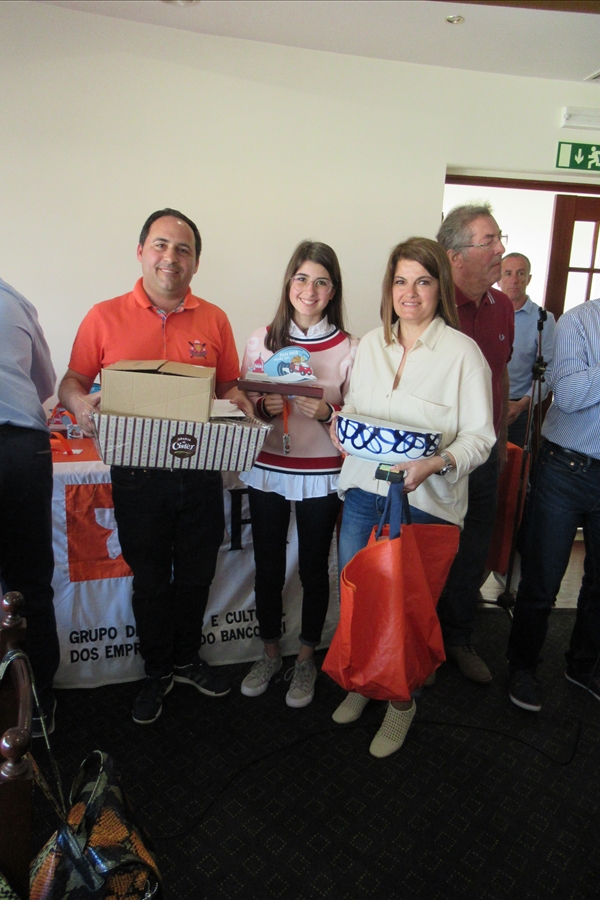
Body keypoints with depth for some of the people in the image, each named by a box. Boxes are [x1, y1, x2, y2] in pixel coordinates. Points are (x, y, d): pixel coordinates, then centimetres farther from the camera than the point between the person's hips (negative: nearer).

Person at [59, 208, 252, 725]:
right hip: (137, 475, -1)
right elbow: (72, 382, 3)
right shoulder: (105, 318, -2)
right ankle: (157, 672, 37)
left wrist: (237, 401, -12)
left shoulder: (214, 320, 3)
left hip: (200, 474, 2)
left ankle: (187, 659, 42)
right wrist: (81, 403, -20)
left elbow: (229, 385, 10)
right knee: (150, 581, 14)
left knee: (196, 576, 17)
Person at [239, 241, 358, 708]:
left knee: (314, 569, 11)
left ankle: (307, 658, 35)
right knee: (268, 567, 13)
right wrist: (263, 407, -14)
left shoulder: (349, 348, -5)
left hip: (321, 475, -2)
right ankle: (270, 652, 37)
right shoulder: (262, 339, 1)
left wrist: (326, 414, -20)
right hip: (268, 470, 2)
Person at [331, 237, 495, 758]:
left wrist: (438, 465, -25)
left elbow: (480, 436, -8)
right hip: (363, 490, 5)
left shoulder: (462, 351, -7)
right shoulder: (370, 344, 9)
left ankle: (401, 700, 35)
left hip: (423, 501, -4)